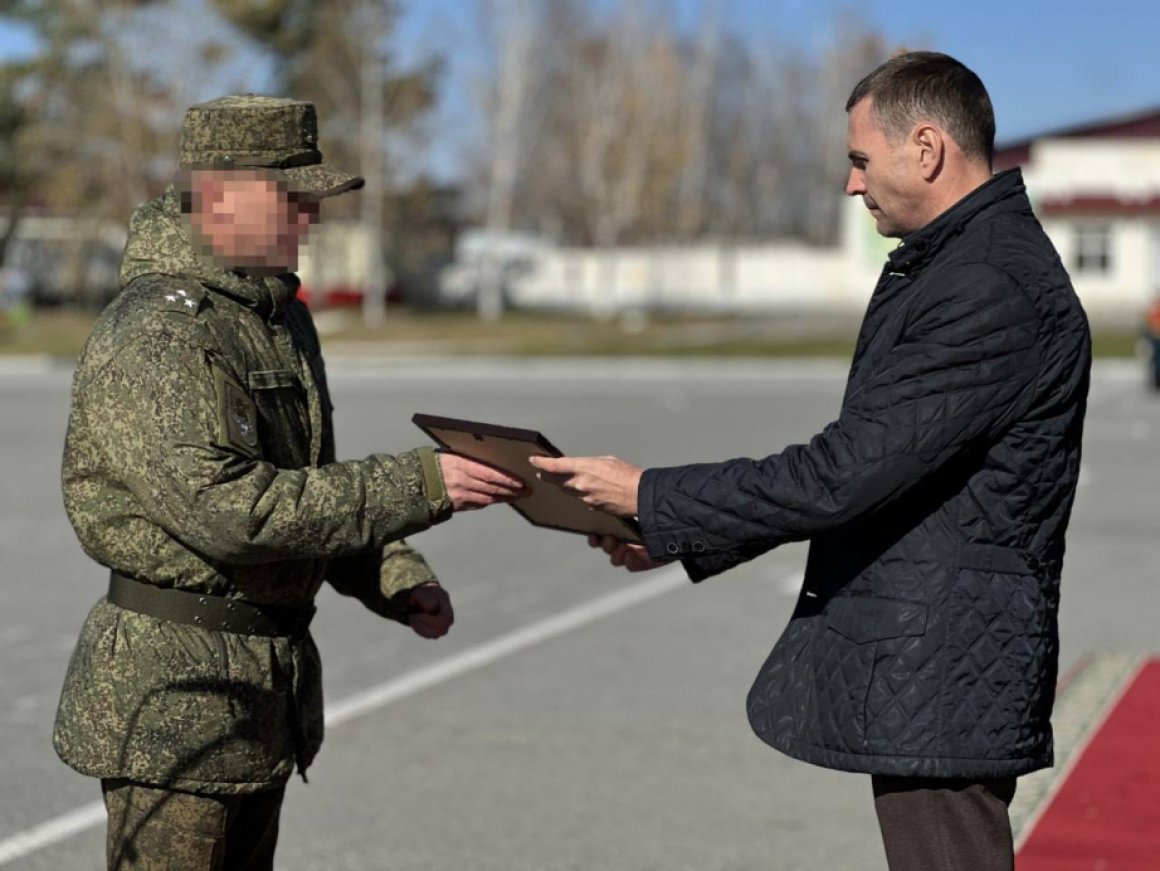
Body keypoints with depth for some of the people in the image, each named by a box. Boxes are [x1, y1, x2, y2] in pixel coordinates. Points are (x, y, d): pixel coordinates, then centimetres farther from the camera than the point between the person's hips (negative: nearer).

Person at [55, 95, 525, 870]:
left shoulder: (281, 316, 12)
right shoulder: (156, 336, -20)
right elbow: (228, 509, -30)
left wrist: (396, 580, 4)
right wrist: (419, 487, -29)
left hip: (267, 682, 9)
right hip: (176, 695, -9)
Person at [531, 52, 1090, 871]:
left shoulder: (994, 292, -20)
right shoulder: (950, 267, 14)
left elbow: (847, 471, -24)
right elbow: (865, 465, 16)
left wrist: (653, 498, -14)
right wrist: (679, 535, 9)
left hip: (941, 677, -10)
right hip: (912, 662, 10)